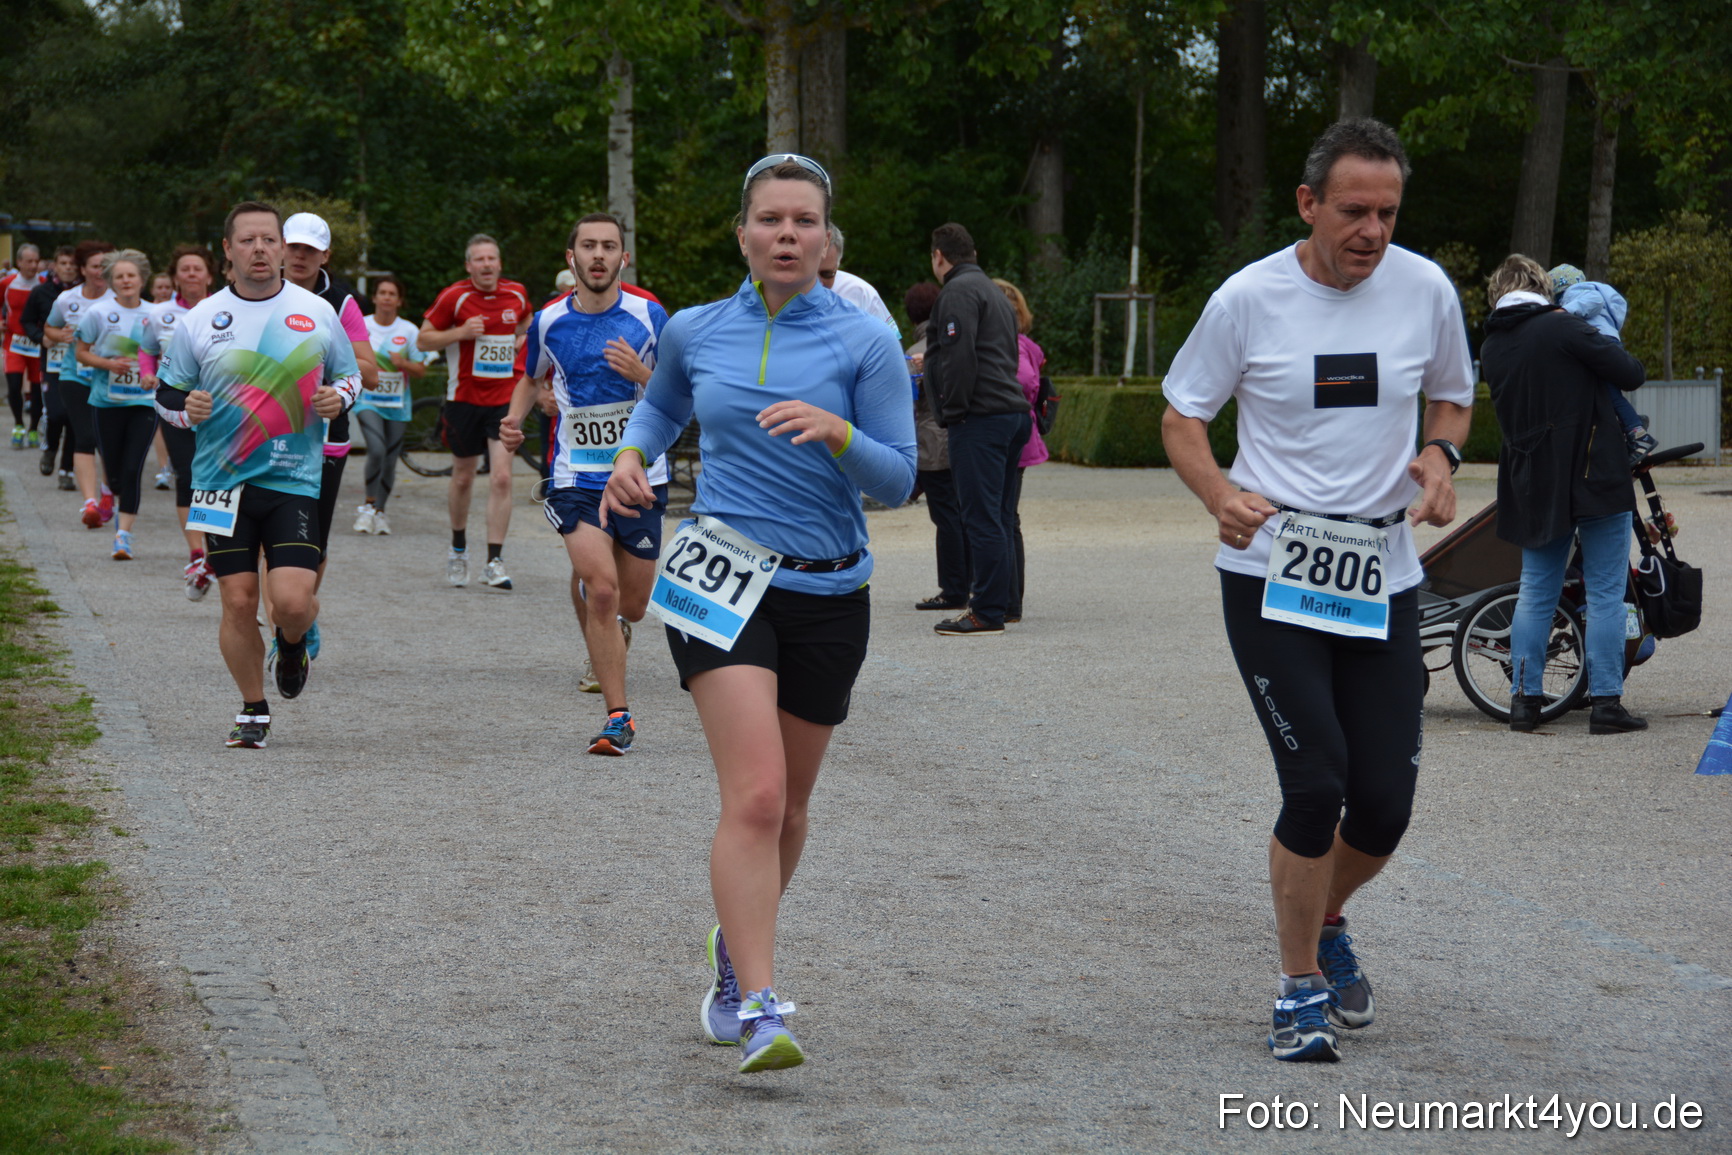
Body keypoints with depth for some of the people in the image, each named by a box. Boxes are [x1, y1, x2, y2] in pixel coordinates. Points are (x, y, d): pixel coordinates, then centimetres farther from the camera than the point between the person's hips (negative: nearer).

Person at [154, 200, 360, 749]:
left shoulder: (317, 313, 3)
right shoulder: (200, 319, 2)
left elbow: (351, 374, 16)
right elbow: (166, 393, 10)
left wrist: (339, 397, -6)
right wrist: (186, 409, -12)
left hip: (294, 482, -1)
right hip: (223, 483, 1)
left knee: (292, 600, -13)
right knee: (238, 602, 0)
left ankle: (292, 643, 25)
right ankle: (253, 711, 19)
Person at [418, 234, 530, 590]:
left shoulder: (517, 294, 4)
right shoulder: (454, 297, -7)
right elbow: (424, 339, -3)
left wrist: (524, 340, 7)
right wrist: (462, 332, -17)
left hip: (505, 399, 1)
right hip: (465, 397, -1)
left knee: (501, 478, -12)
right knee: (463, 478, 10)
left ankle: (495, 563, -11)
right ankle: (458, 549, 33)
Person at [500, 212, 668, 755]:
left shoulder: (648, 317, -3)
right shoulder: (549, 322, 1)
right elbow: (532, 378, 22)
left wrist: (642, 375, -20)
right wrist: (514, 419, 4)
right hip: (576, 479, -1)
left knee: (631, 605, 8)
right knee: (601, 588, -19)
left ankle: (605, 645, 46)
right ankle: (618, 715, -13)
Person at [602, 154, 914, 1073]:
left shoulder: (864, 343, -3)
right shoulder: (695, 332, 4)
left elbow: (898, 481, -5)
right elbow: (660, 406, 26)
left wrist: (837, 432, -23)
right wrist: (631, 458, 6)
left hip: (828, 592, 1)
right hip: (722, 577, -1)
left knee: (787, 808, 12)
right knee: (755, 795, -18)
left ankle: (735, 951, 40)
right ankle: (760, 1012, -21)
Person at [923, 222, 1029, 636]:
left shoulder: (958, 291, -7)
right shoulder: (991, 290, 24)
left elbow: (959, 357, -17)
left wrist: (952, 415, -12)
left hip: (981, 417, -10)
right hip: (1013, 412, 10)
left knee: (981, 517, -9)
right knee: (999, 516, 12)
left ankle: (987, 613, -10)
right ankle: (1000, 602, 15)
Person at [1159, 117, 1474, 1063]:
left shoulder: (1425, 290, 1)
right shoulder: (1249, 298, -7)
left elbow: (1452, 396, 18)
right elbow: (1182, 414, 3)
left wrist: (1439, 454, -5)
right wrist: (1221, 496, -15)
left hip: (1383, 579, 3)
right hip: (1269, 576, -3)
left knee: (1385, 801, 2)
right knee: (1315, 787, -12)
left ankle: (1325, 923, 34)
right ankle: (1302, 987, 7)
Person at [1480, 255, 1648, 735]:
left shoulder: (1491, 348, 6)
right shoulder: (1562, 327, -12)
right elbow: (1630, 375, -11)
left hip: (1533, 484, 5)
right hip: (1594, 476, -5)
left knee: (1535, 592, 13)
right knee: (1605, 593, 0)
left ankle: (1524, 697, 10)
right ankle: (1606, 703, -2)